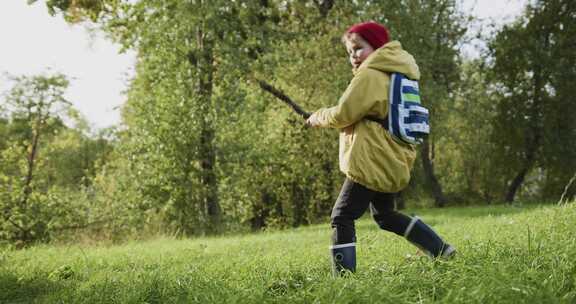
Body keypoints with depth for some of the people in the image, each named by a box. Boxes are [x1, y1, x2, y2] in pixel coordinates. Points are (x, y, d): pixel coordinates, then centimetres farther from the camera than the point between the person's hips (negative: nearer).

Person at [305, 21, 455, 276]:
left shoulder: (369, 75, -12)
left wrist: (318, 117, 5)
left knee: (341, 219, -7)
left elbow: (342, 115, -14)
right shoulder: (395, 74, 16)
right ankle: (440, 249, 22)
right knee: (384, 215, 25)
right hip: (393, 163, 10)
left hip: (371, 163, -10)